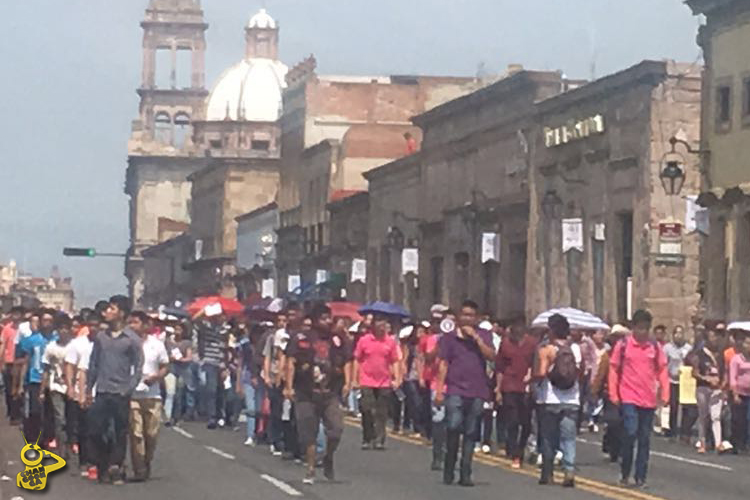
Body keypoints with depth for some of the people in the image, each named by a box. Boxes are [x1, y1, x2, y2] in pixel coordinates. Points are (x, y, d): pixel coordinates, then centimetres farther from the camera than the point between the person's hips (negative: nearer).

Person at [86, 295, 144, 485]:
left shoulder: (132, 339, -3)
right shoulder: (100, 337, 8)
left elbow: (138, 367, -2)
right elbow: (93, 364, 12)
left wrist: (128, 390, -10)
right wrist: (89, 388, 8)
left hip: (121, 394, -3)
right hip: (102, 393, 3)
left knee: (121, 433, 2)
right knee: (95, 430, 1)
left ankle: (116, 468, 10)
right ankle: (105, 465, 17)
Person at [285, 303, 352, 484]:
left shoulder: (338, 340, 8)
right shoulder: (300, 338, 0)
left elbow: (347, 362, 10)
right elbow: (291, 362, -4)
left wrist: (347, 383, -3)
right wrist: (288, 386, -11)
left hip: (330, 394, 2)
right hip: (306, 394, -2)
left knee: (336, 429, -10)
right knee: (308, 434, 2)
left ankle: (328, 459, 17)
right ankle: (311, 469, 13)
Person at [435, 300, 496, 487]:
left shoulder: (484, 335, 10)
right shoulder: (449, 337, 8)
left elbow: (491, 356, -5)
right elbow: (443, 364, 6)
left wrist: (476, 337, -10)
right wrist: (439, 389, 0)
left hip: (477, 391, 2)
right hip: (455, 389, -2)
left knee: (471, 433, 3)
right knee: (454, 426, -16)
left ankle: (465, 474, 8)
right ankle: (449, 470, -2)